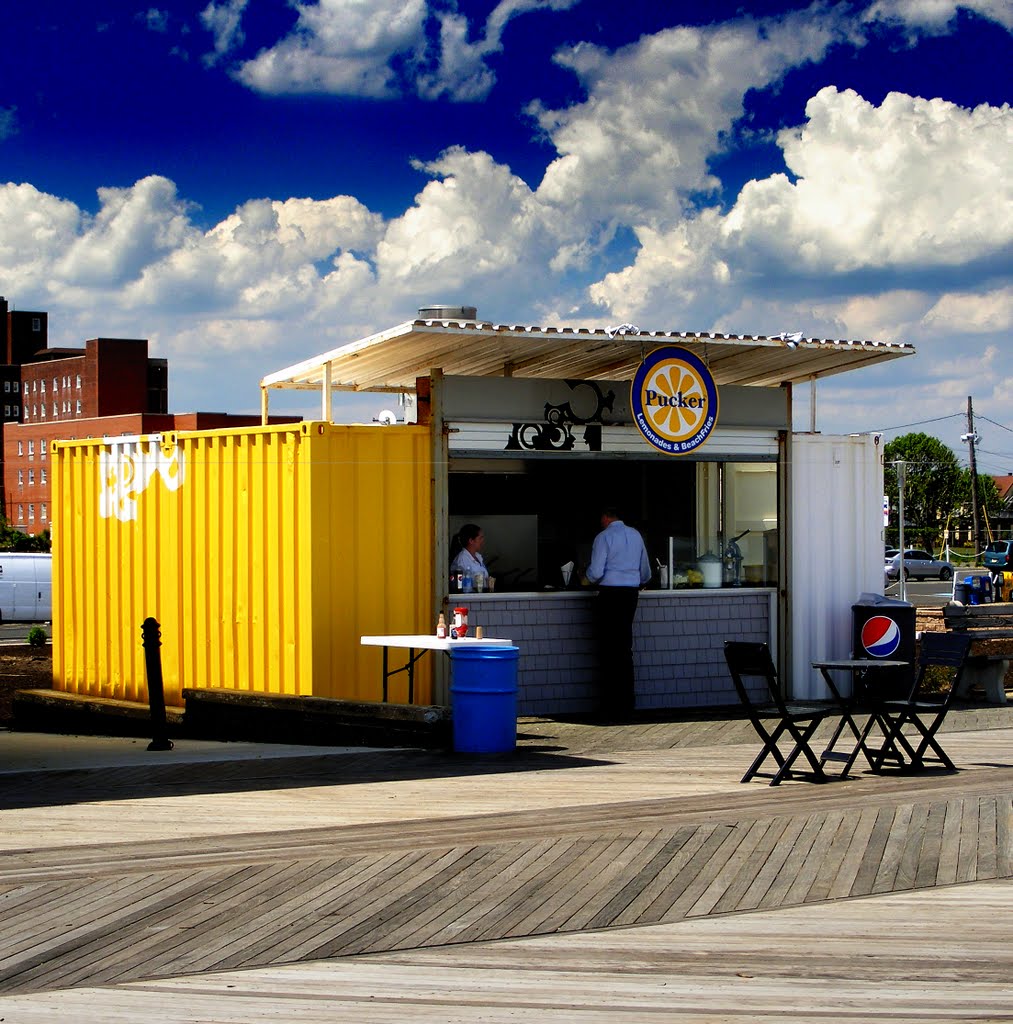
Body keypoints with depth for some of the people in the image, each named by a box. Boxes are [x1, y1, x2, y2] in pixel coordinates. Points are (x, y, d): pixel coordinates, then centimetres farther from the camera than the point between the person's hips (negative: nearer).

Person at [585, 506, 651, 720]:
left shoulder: (603, 537, -7)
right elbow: (645, 572, 22)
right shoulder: (635, 535, 12)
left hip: (609, 594, -6)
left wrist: (588, 577, 11)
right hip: (631, 592, 6)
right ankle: (626, 705, 10)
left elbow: (595, 572, -12)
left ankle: (609, 707, -3)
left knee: (608, 650, -2)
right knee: (625, 648, 10)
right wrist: (641, 582, 43)